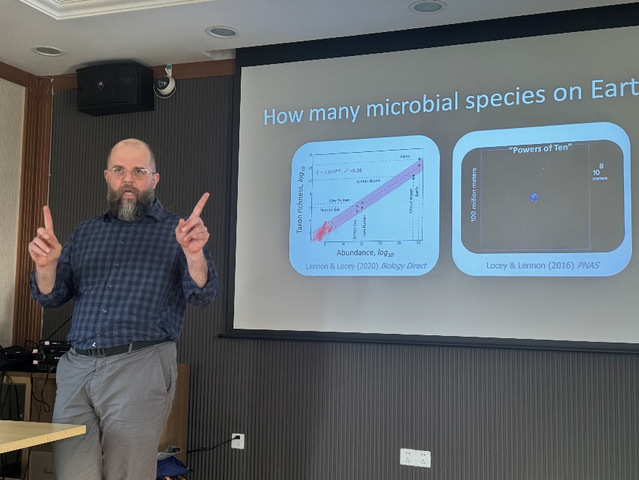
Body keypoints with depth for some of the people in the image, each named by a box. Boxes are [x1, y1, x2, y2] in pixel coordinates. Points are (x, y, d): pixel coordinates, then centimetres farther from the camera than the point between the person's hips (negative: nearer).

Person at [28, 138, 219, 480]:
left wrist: (194, 253, -26)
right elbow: (51, 297, 15)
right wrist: (47, 264, -7)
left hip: (139, 366, -4)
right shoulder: (85, 233, 18)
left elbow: (202, 294, -6)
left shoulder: (177, 231, 5)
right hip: (76, 367, 4)